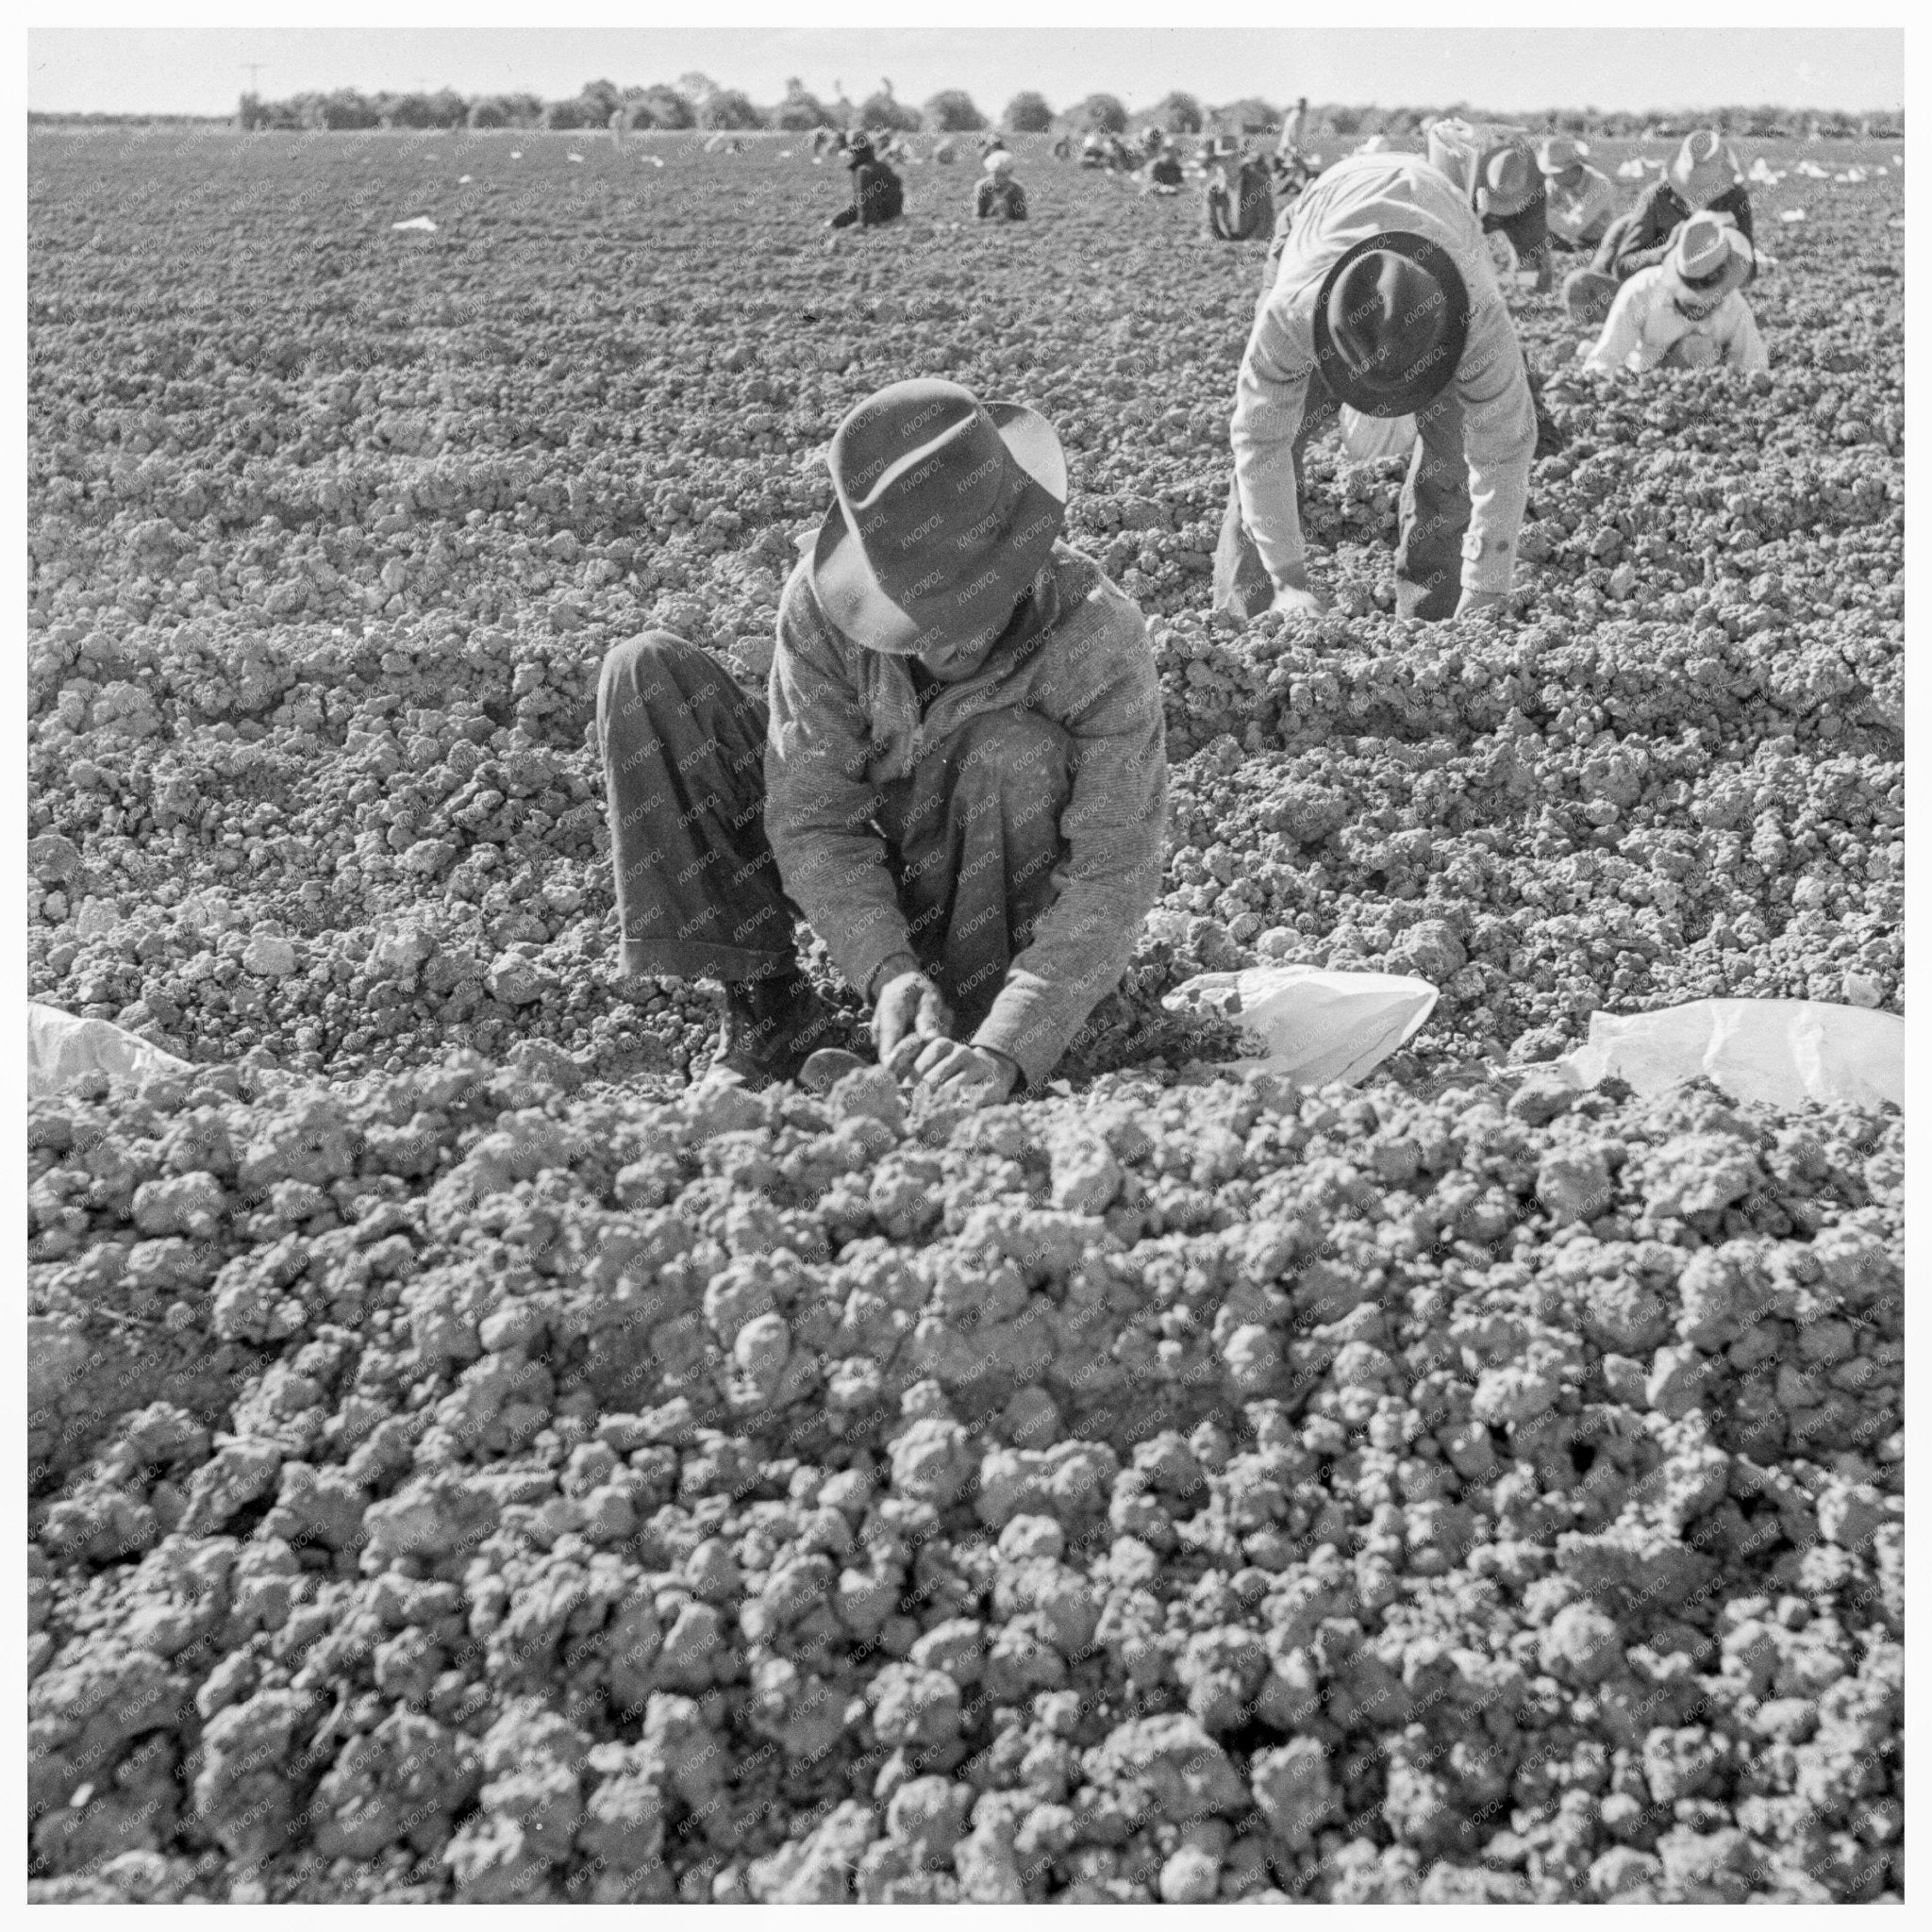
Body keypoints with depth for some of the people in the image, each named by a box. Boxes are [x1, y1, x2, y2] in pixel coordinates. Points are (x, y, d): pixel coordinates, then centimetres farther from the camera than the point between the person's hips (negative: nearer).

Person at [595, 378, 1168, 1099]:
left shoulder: (1099, 638, -30)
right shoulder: (823, 601, -24)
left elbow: (1114, 876, -33)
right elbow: (812, 817, -23)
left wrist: (1007, 1050, -44)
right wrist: (887, 972, -39)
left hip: (1006, 914, -2)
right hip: (865, 885, 3)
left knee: (1015, 750, -37)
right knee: (647, 672, -16)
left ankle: (974, 1026, -18)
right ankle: (765, 999, -13)